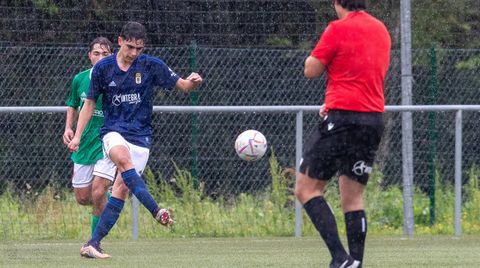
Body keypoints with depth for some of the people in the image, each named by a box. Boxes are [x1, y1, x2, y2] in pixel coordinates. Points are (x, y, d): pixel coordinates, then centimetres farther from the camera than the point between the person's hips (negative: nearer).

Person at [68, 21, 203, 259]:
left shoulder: (152, 66, -2)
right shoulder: (103, 68, -1)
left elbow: (182, 85, 2)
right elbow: (90, 103, 10)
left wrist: (192, 82, -22)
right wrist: (77, 136, 4)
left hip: (140, 136, 1)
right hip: (113, 131, -1)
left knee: (121, 190, -7)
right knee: (123, 159, -35)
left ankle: (94, 243, -3)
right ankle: (156, 210, -43)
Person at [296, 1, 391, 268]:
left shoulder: (339, 28, -9)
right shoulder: (381, 30, 14)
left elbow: (311, 70, -3)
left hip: (342, 118, -7)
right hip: (375, 119, 7)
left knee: (306, 188, -2)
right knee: (353, 197, 11)